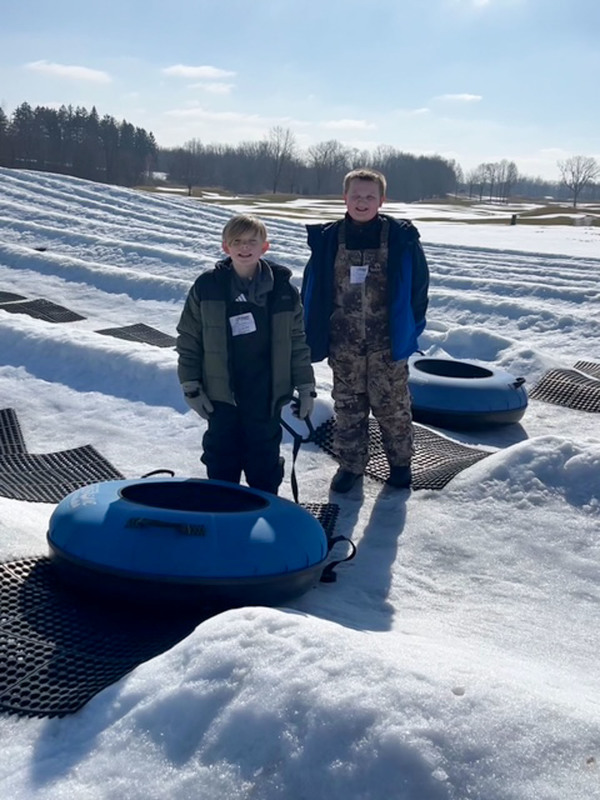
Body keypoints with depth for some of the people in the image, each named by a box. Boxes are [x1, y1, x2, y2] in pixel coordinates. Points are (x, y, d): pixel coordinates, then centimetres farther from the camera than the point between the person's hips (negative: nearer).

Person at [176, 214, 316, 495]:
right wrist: (191, 386, -2)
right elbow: (188, 340, 0)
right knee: (222, 460, 11)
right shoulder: (206, 287, -5)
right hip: (221, 393, 0)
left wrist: (306, 387, 3)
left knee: (265, 459, 12)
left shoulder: (284, 290, -3)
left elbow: (298, 343, 3)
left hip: (266, 395, 0)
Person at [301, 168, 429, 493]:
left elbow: (418, 284, 1)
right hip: (344, 343, 2)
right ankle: (351, 464, 27)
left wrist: (410, 327, 0)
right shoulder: (327, 239, -2)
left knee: (392, 404, 9)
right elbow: (313, 289, 4)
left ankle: (400, 460, 29)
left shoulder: (401, 238, -7)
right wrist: (312, 333, 3)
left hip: (388, 342, -2)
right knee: (347, 405, 12)